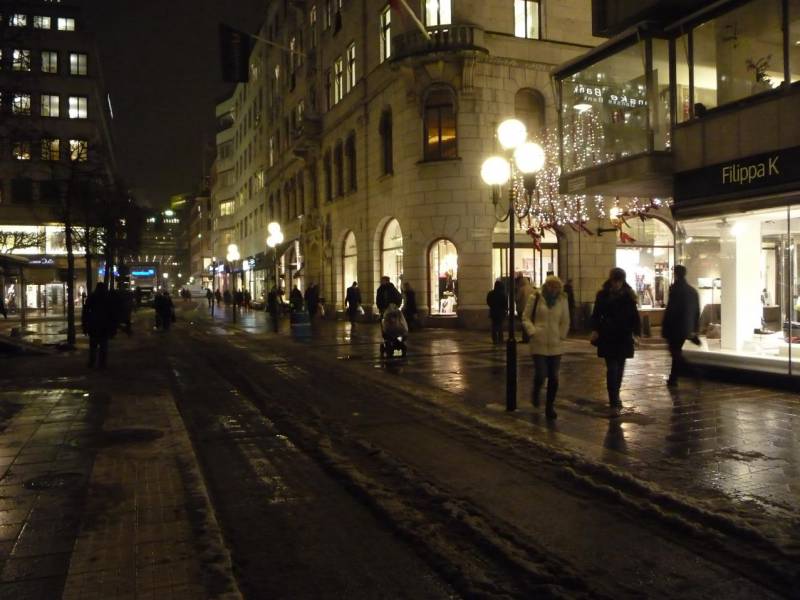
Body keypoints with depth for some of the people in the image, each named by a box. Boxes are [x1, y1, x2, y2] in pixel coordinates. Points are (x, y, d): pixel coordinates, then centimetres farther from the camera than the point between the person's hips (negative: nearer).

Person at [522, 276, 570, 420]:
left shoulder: (562, 300, 5)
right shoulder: (535, 298, -1)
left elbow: (565, 322, 13)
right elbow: (526, 318, 2)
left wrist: (561, 336, 2)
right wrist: (532, 332, -10)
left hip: (556, 345, 3)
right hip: (539, 344, -2)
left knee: (553, 377, 3)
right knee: (541, 374, -9)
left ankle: (550, 407, 18)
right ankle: (536, 393, 26)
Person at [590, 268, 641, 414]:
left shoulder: (629, 295, 2)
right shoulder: (603, 295, -2)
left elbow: (634, 315, 3)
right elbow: (596, 314, 0)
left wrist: (636, 333, -8)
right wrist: (595, 330, -15)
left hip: (624, 337, 3)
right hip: (608, 337, -3)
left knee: (620, 368, 12)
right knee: (612, 369, -9)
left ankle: (615, 396, 30)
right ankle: (614, 401, -9)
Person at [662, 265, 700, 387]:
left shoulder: (675, 289, -14)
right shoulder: (693, 290, 8)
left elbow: (670, 310, -16)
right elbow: (697, 312, 12)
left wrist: (664, 329, -12)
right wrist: (694, 329, 17)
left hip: (675, 327, -7)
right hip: (686, 328, 7)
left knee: (676, 352, 0)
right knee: (677, 351, 16)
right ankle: (673, 378, 20)